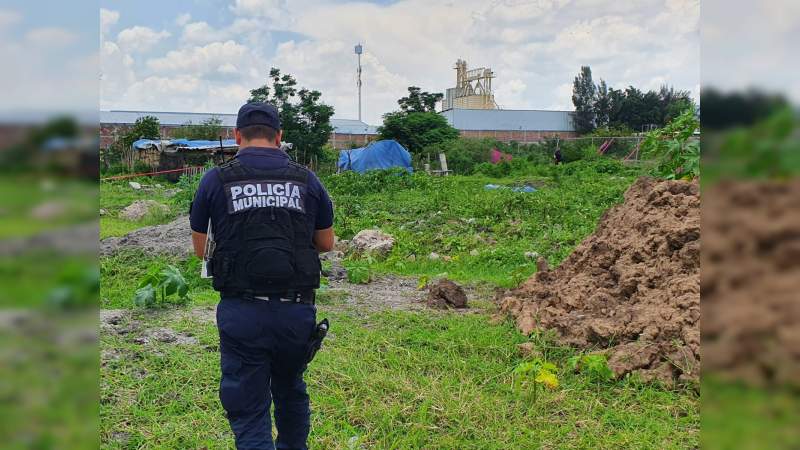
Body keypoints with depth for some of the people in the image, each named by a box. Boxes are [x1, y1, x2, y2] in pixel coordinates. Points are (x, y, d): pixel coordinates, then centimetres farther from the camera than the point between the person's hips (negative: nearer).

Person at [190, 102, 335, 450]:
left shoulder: (215, 180, -1)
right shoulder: (306, 180, 3)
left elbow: (200, 249, 9)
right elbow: (326, 244, 14)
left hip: (241, 312, -2)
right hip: (296, 308, 3)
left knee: (248, 411, 7)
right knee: (291, 391, 26)